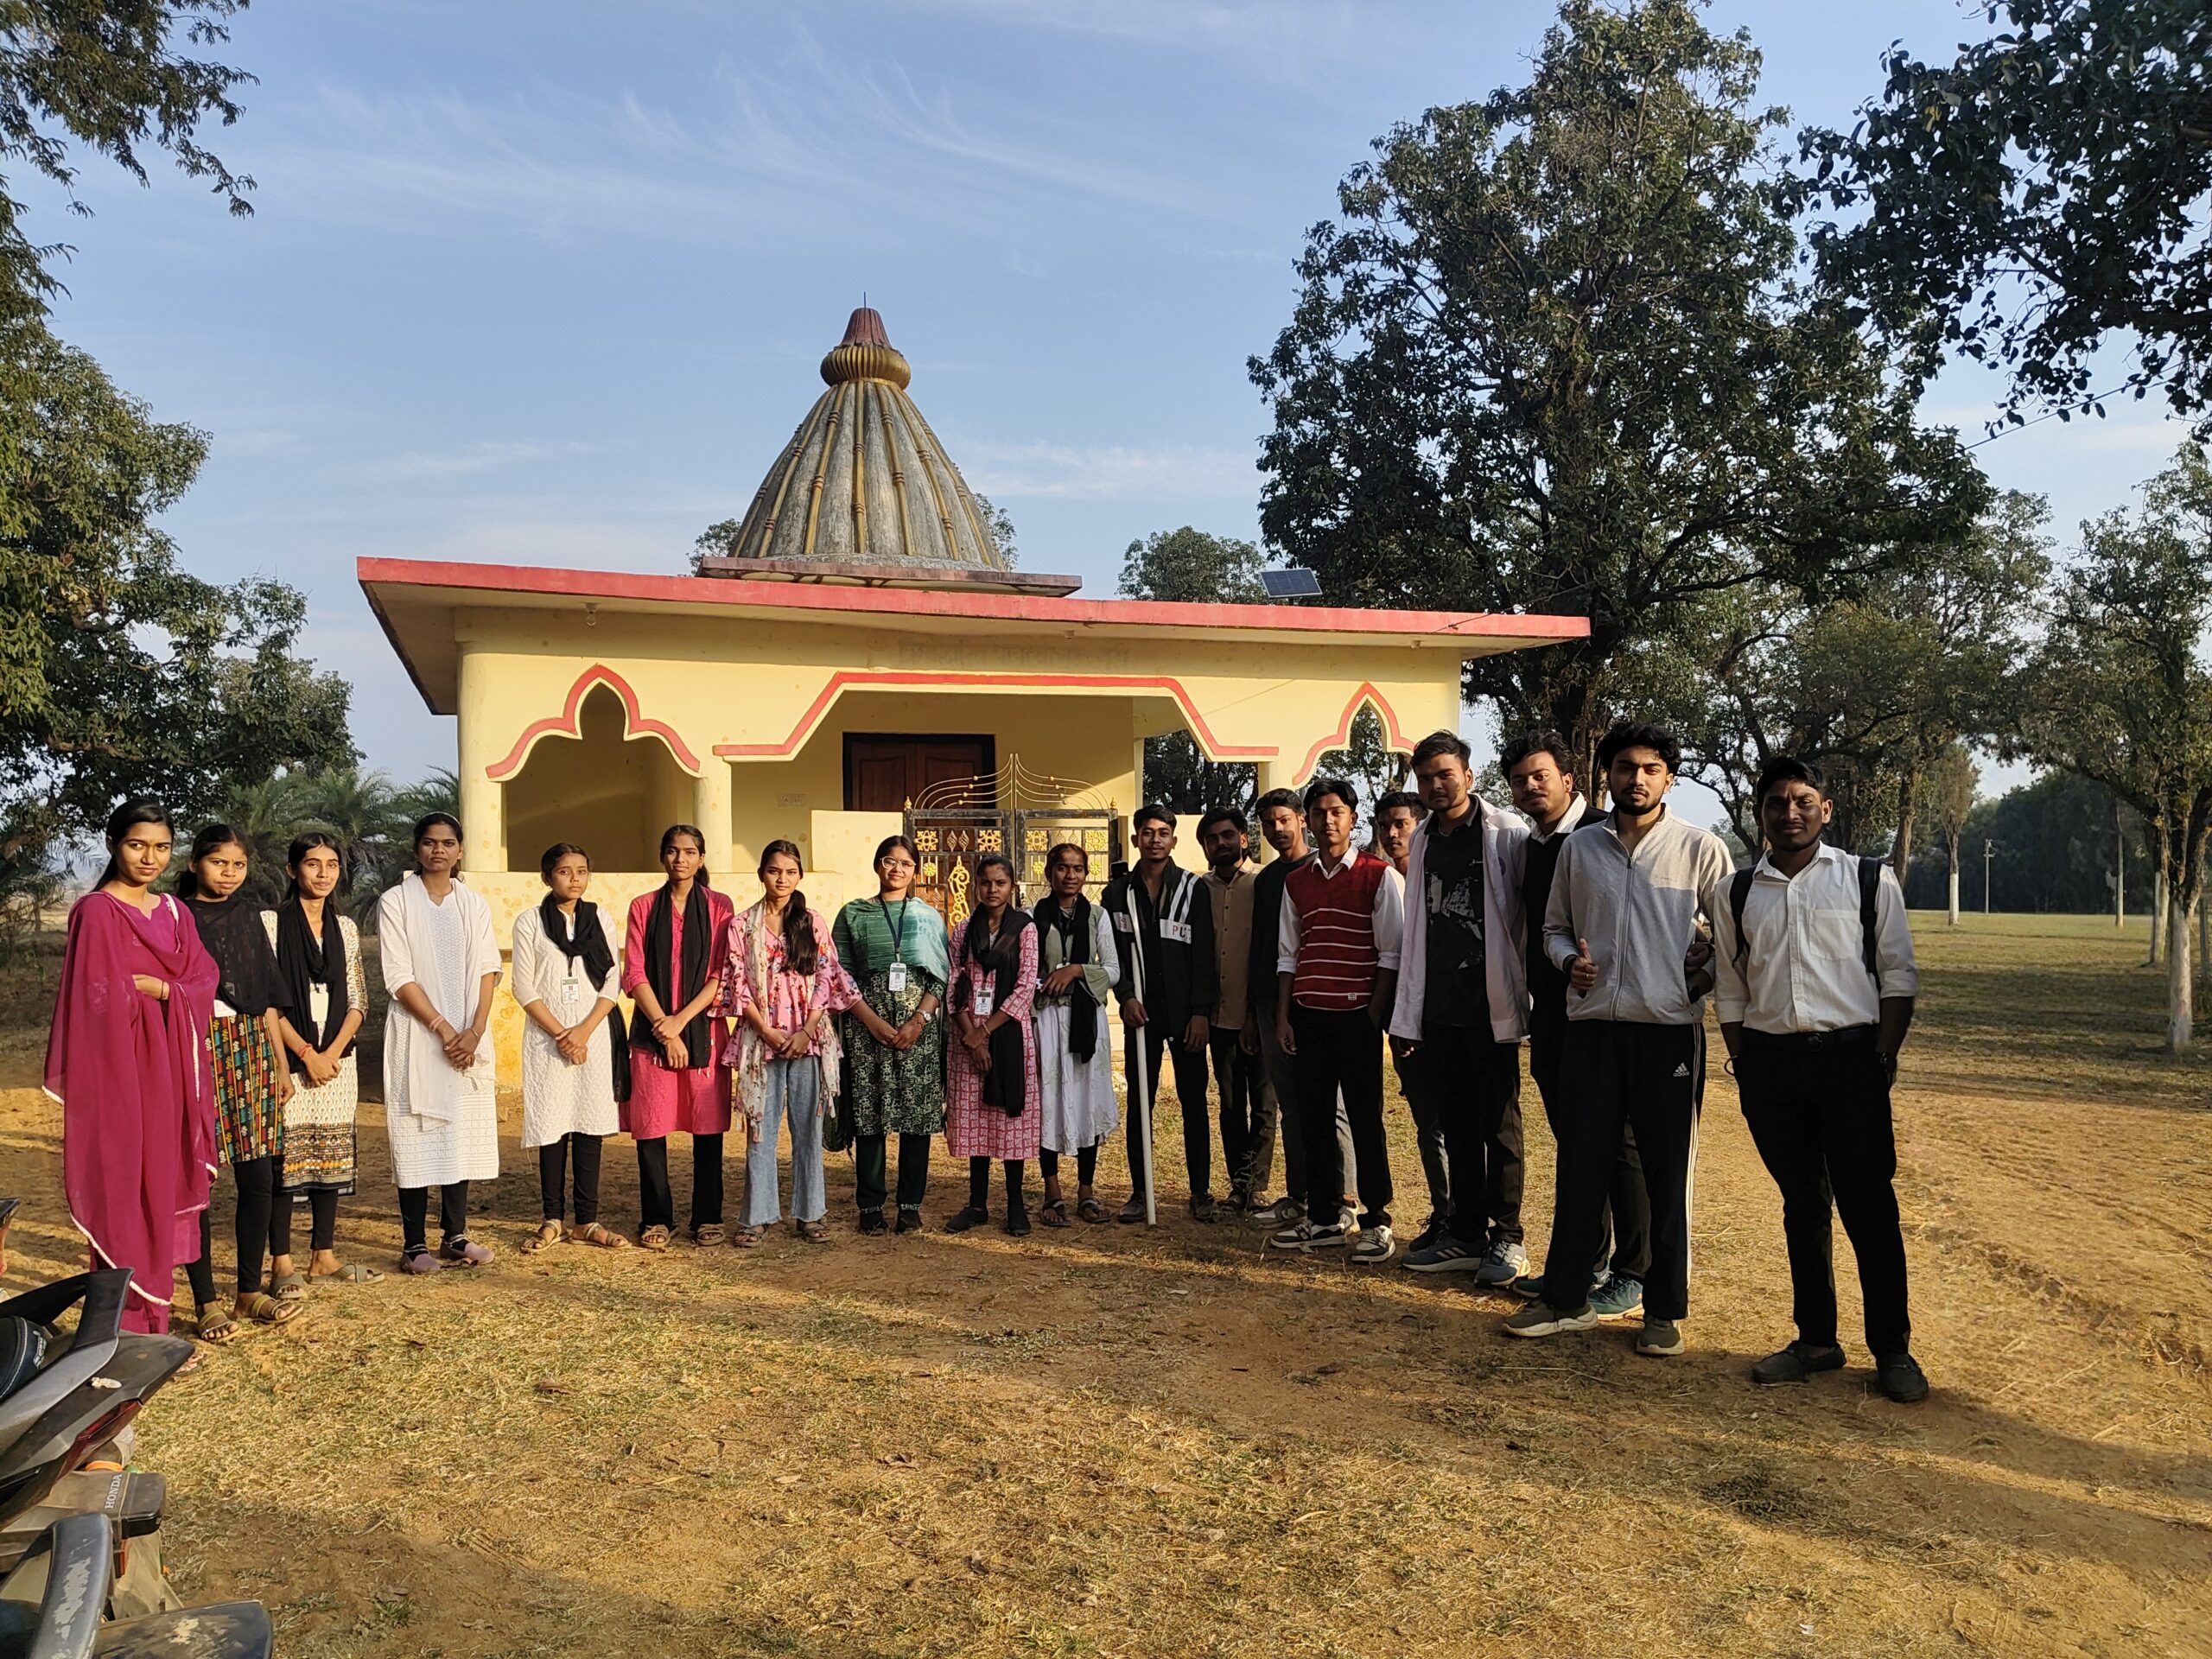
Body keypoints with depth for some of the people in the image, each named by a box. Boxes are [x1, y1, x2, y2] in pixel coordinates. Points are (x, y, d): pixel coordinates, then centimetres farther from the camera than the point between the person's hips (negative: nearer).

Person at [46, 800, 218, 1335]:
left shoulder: (174, 912, 13)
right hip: (119, 1068, -6)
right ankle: (125, 1326, 5)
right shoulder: (96, 912, -7)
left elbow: (205, 980, 5)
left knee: (162, 1187, 9)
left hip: (168, 1070, 6)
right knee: (121, 1192, -2)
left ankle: (154, 1317, 18)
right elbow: (95, 1000, -12)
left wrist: (163, 989, -11)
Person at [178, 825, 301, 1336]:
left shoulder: (247, 915, 14)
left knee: (259, 1176, 1)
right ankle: (207, 1303, 6)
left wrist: (281, 1062, 12)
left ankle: (250, 1290, 13)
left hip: (250, 1050, 4)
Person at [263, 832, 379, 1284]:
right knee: (285, 1155, -4)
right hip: (288, 1057, -4)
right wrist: (305, 1052, -12)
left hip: (337, 1058, 4)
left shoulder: (345, 928, 11)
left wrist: (333, 1052, -5)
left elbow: (357, 1001, 9)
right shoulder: (271, 923, -3)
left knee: (332, 1156, 7)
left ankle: (324, 1256, 15)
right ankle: (281, 1262, 5)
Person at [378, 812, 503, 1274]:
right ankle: (414, 1243, 5)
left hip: (469, 1040, 3)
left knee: (462, 1134, 5)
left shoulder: (474, 905, 10)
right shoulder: (396, 902, 0)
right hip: (417, 1036, -3)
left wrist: (474, 1032, -10)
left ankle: (455, 1235, 14)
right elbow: (399, 978, -7)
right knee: (417, 1137, -2)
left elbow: (487, 971, 3)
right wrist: (443, 1029, -13)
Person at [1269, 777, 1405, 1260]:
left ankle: (1376, 1222, 9)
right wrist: (1283, 1016, 7)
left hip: (1357, 1015, -4)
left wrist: (1373, 1016, -9)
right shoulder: (1296, 881, 12)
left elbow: (1391, 953, -4)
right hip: (1307, 1016, 5)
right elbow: (1288, 954, 13)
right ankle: (1323, 1219, 16)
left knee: (1365, 1119, 0)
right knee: (1312, 1117, 7)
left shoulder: (1379, 875, -2)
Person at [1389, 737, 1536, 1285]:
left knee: (1498, 1125, 3)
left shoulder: (1506, 833, -6)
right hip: (1438, 1009, 6)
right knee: (1457, 1126, 12)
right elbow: (1415, 933, 13)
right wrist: (1406, 1013, 10)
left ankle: (1506, 1237, 14)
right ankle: (1466, 1234, 22)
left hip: (1489, 1007, -6)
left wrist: (1520, 988, -13)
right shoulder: (1423, 842, 12)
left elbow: (1532, 915, -9)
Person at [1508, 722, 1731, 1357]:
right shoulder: (1579, 847, 7)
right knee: (1580, 1165, 8)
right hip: (1595, 1025, 3)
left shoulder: (1699, 847, -2)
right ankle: (1565, 1298, 20)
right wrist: (1569, 961, -3)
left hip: (1669, 1030, -3)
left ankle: (1664, 1309, 19)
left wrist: (1706, 978, -9)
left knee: (1668, 1172, 6)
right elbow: (1555, 925, 16)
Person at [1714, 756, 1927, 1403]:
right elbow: (1730, 991, 12)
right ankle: (1815, 1339, 22)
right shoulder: (1738, 894, 9)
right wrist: (1743, 1066, 6)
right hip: (1770, 1062, 3)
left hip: (1849, 1057, -3)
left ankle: (1892, 1349, 12)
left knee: (1868, 1205, 0)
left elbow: (1898, 977, 1)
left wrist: (1883, 1057, -6)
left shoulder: (1869, 880, 2)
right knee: (1802, 1204, 11)